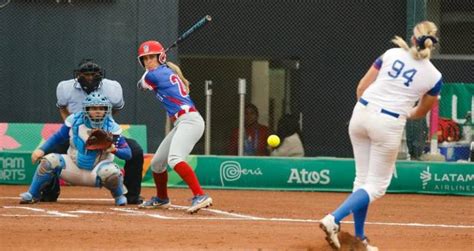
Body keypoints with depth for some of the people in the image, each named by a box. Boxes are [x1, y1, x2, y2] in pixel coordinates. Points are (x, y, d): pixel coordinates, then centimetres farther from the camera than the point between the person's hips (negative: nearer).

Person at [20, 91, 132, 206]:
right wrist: (41, 149, -14)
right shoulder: (74, 121, -8)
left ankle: (119, 196, -1)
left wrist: (114, 150, -36)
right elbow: (57, 137, 2)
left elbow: (128, 154, -14)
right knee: (49, 161, -21)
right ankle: (32, 195, -6)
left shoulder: (112, 128, -13)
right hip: (74, 169, 2)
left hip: (96, 173, -2)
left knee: (110, 171, -35)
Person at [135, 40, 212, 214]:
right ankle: (161, 199, 42)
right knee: (156, 163, 21)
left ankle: (200, 196, -42)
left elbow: (141, 85, 11)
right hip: (180, 123, 10)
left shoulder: (155, 74, -7)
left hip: (189, 121, -10)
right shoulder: (169, 72, 17)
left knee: (174, 159, -31)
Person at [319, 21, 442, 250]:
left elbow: (361, 88, 6)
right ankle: (334, 219, -18)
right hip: (389, 125, -4)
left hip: (361, 113, 4)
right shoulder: (434, 77, 1)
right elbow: (420, 112, 15)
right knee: (376, 186, 5)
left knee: (362, 179, 15)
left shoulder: (392, 54, 5)